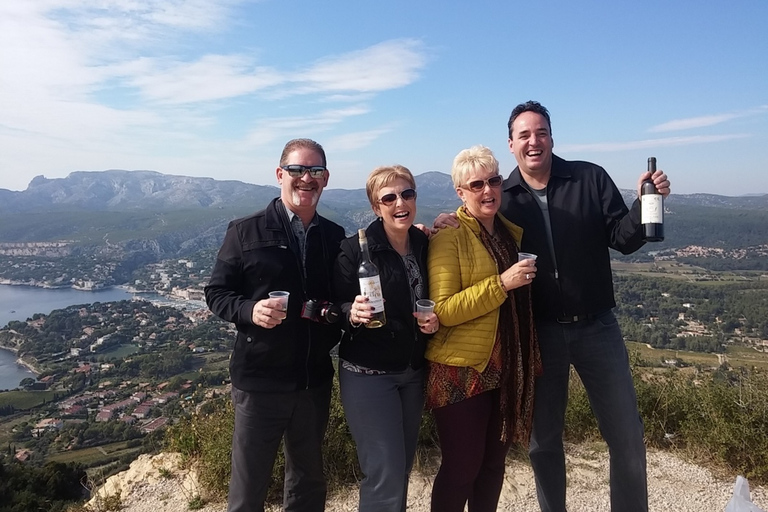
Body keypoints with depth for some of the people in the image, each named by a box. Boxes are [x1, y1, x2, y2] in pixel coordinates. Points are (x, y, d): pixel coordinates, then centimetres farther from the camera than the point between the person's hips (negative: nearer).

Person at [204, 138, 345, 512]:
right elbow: (216, 292, -3)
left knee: (308, 482, 21)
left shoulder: (336, 237, 5)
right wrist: (249, 311, -21)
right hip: (259, 379, -3)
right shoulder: (245, 231, -4)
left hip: (315, 380, 4)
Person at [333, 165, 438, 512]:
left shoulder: (425, 245, 2)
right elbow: (338, 307, -11)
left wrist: (434, 319, -6)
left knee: (402, 469, 16)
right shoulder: (355, 249, -13)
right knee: (386, 476, -4)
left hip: (413, 372, 6)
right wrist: (353, 314, -32)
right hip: (368, 374, -5)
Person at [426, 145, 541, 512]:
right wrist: (501, 284, -24)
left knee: (494, 462, 16)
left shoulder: (512, 231, 9)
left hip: (507, 368, 6)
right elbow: (443, 311, -18)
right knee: (461, 467, 3)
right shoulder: (449, 236, -12)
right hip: (461, 370, -6)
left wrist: (529, 358, 12)